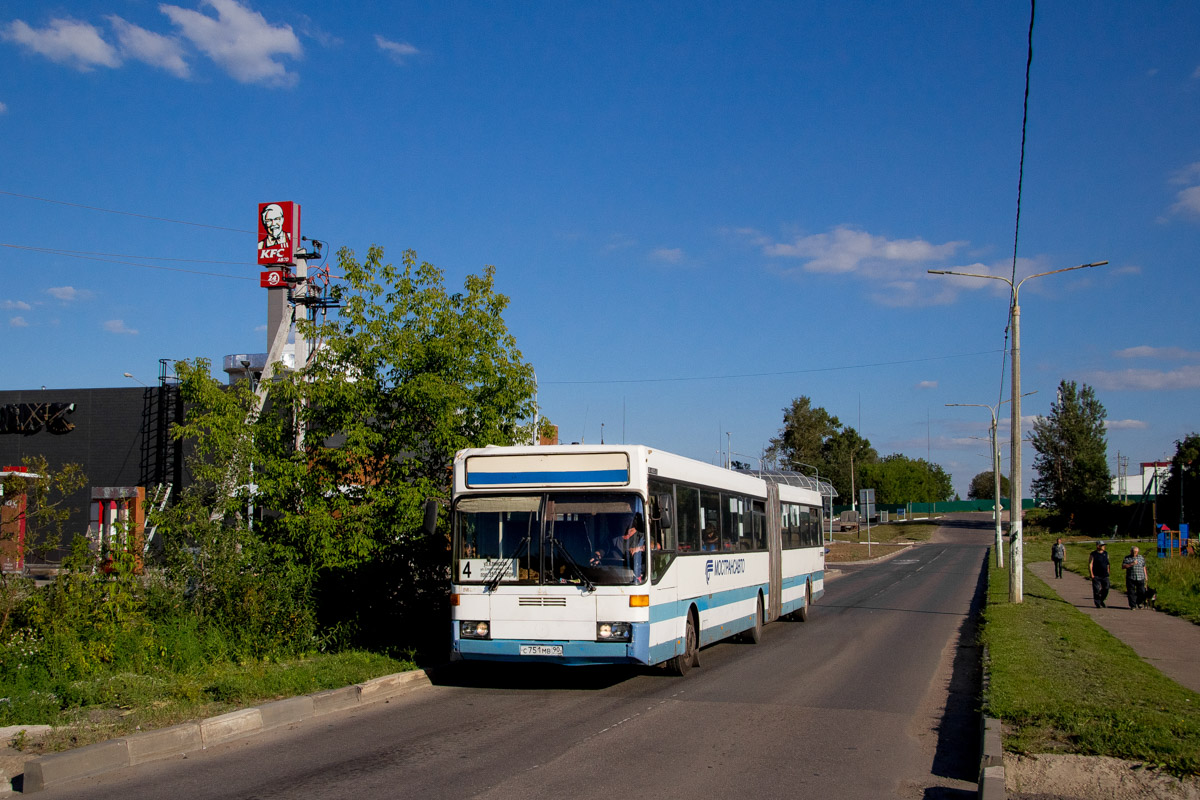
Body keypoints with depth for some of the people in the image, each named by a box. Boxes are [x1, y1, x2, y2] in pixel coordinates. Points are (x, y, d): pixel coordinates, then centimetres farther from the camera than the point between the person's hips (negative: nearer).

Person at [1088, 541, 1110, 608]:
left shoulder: (1106, 553, 12)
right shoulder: (1093, 554, -4)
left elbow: (1107, 563, 20)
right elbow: (1090, 564, -7)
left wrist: (1108, 572, 14)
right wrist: (1091, 574, -13)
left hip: (1105, 575, 5)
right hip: (1096, 576, -5)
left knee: (1106, 589, 3)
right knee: (1097, 590, -4)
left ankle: (1101, 601, 23)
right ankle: (1097, 604, 7)